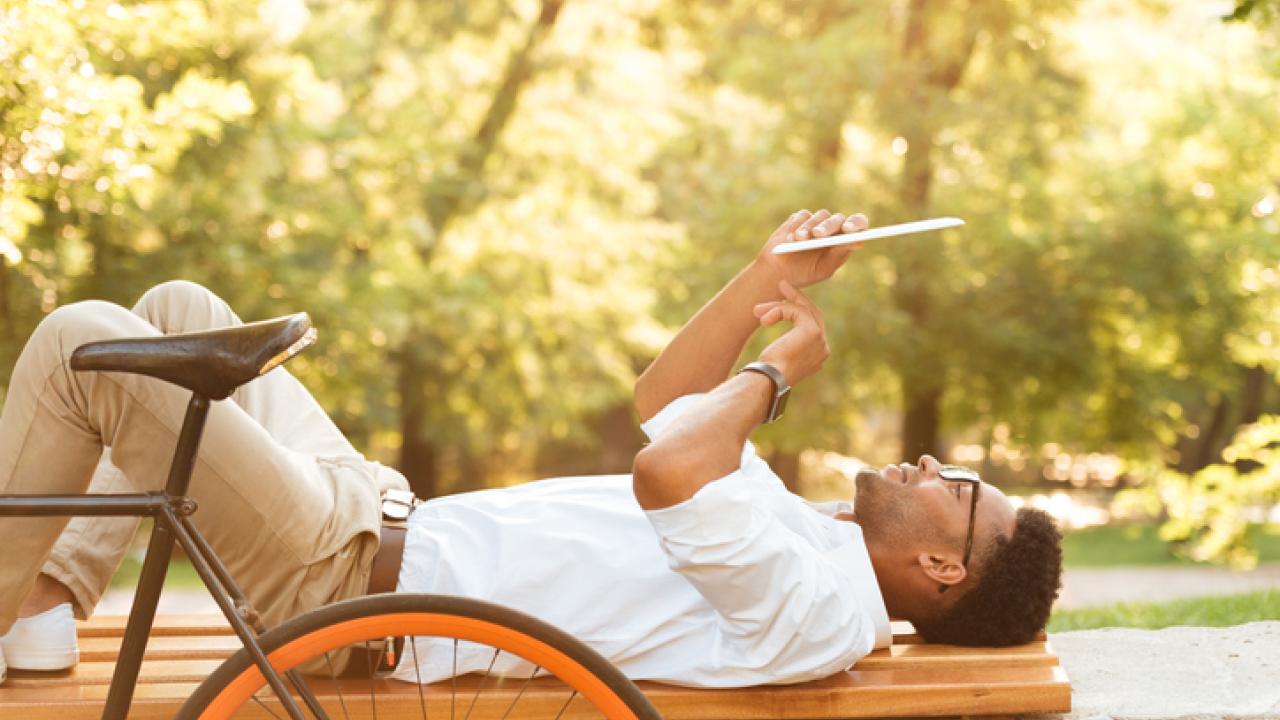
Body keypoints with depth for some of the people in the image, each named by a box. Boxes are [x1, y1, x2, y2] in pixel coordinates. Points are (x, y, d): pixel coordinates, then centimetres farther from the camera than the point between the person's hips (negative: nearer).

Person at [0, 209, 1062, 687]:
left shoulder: (819, 605, -22)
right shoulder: (805, 528, 9)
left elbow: (670, 470, -39)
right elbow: (665, 409, 20)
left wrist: (776, 368, -19)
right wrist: (773, 276, 8)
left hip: (358, 586, -10)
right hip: (391, 517, 10)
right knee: (182, 309, 19)